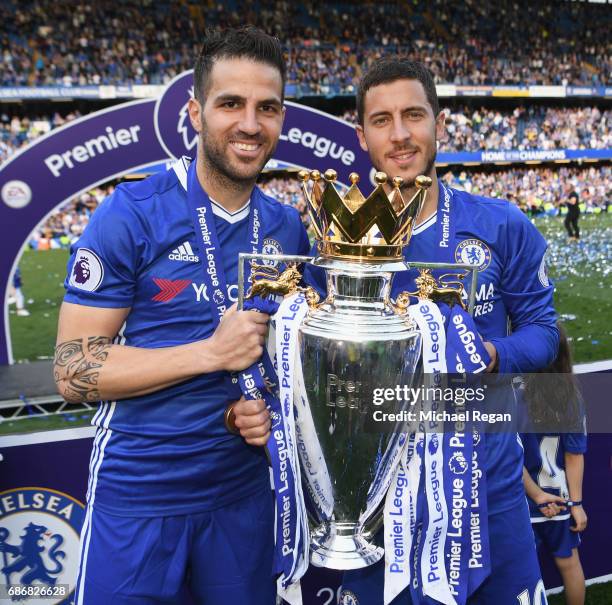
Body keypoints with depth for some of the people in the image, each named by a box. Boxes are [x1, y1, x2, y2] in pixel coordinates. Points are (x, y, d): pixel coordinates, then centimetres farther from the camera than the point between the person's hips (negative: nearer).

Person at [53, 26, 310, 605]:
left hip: (245, 487, 5)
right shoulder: (130, 215, -14)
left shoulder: (287, 228, 1)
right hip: (136, 494, -4)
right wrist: (213, 351, -22)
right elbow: (72, 371, -14)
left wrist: (273, 405, -7)